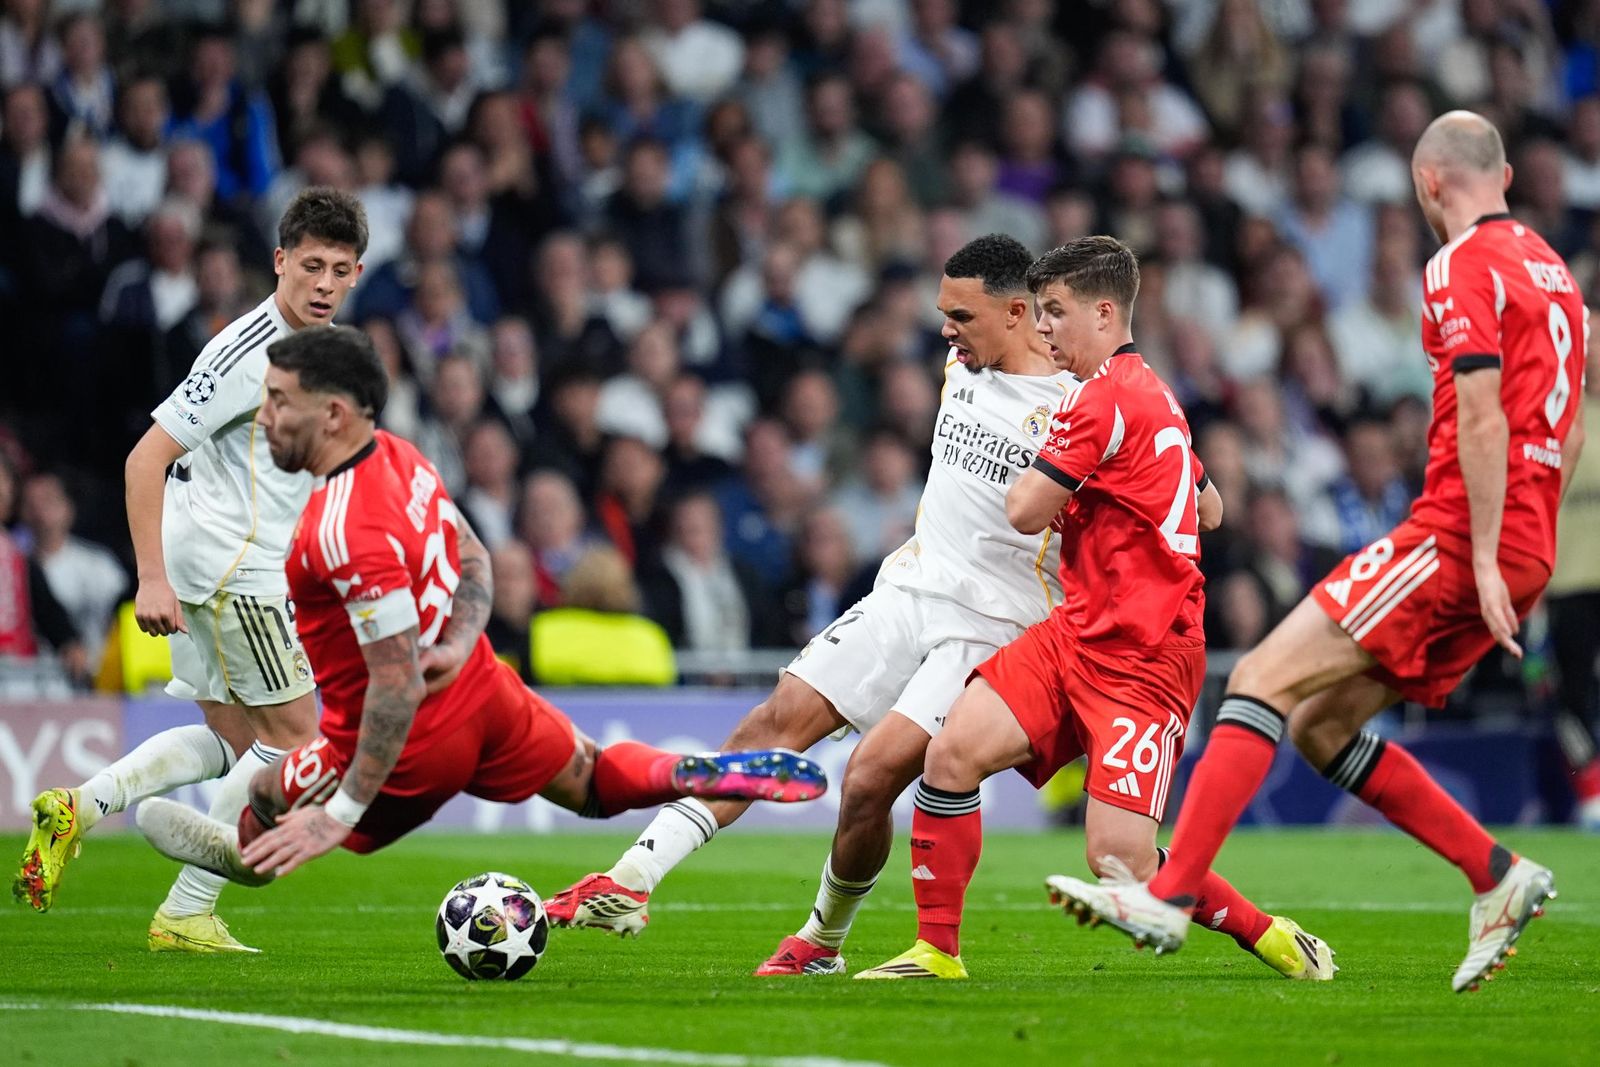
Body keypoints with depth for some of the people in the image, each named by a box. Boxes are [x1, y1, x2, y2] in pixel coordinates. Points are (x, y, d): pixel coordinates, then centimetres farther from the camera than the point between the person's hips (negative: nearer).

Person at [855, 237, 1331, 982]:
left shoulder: (1106, 397, -14)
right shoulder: (1152, 395, 17)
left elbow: (1025, 512, -14)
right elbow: (1209, 509, 29)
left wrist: (1036, 477, 9)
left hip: (1143, 661, -10)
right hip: (1076, 634, 10)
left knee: (1119, 865, -14)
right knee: (953, 752, -8)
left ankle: (1274, 938, 6)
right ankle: (937, 950, -2)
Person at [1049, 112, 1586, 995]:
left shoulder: (1462, 267, -8)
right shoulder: (1547, 268, 20)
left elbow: (1483, 415, -18)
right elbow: (1569, 431, 23)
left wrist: (1484, 558, -22)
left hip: (1455, 539, -9)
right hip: (1525, 549, 9)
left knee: (1261, 681, -12)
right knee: (1318, 725, 13)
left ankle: (1167, 896, -20)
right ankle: (1498, 875, 11)